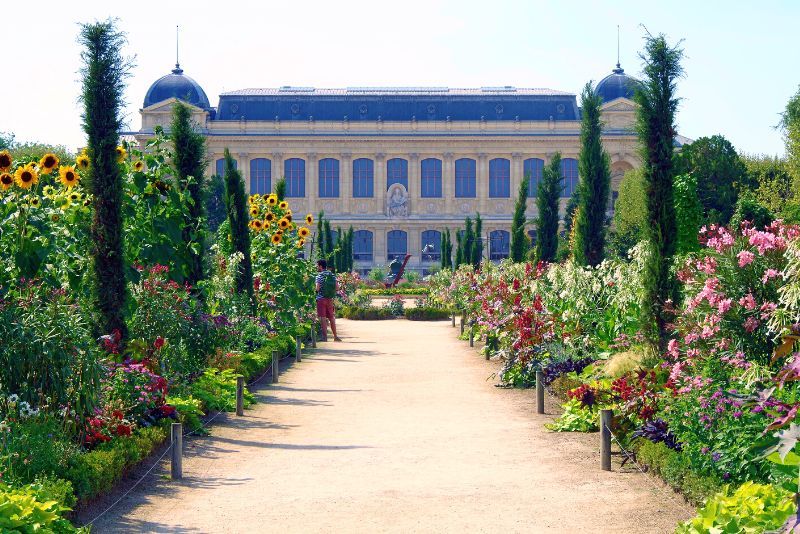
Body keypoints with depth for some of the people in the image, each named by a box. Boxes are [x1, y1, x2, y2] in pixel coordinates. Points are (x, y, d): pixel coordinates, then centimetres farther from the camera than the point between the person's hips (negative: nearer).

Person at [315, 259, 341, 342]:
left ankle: (325, 337, -6)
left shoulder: (320, 275, -9)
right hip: (330, 299, 5)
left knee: (323, 319, -3)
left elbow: (317, 288, -16)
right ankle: (335, 336, 17)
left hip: (321, 299, -5)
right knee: (331, 318, 12)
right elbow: (337, 287, 4)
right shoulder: (332, 275, 7)